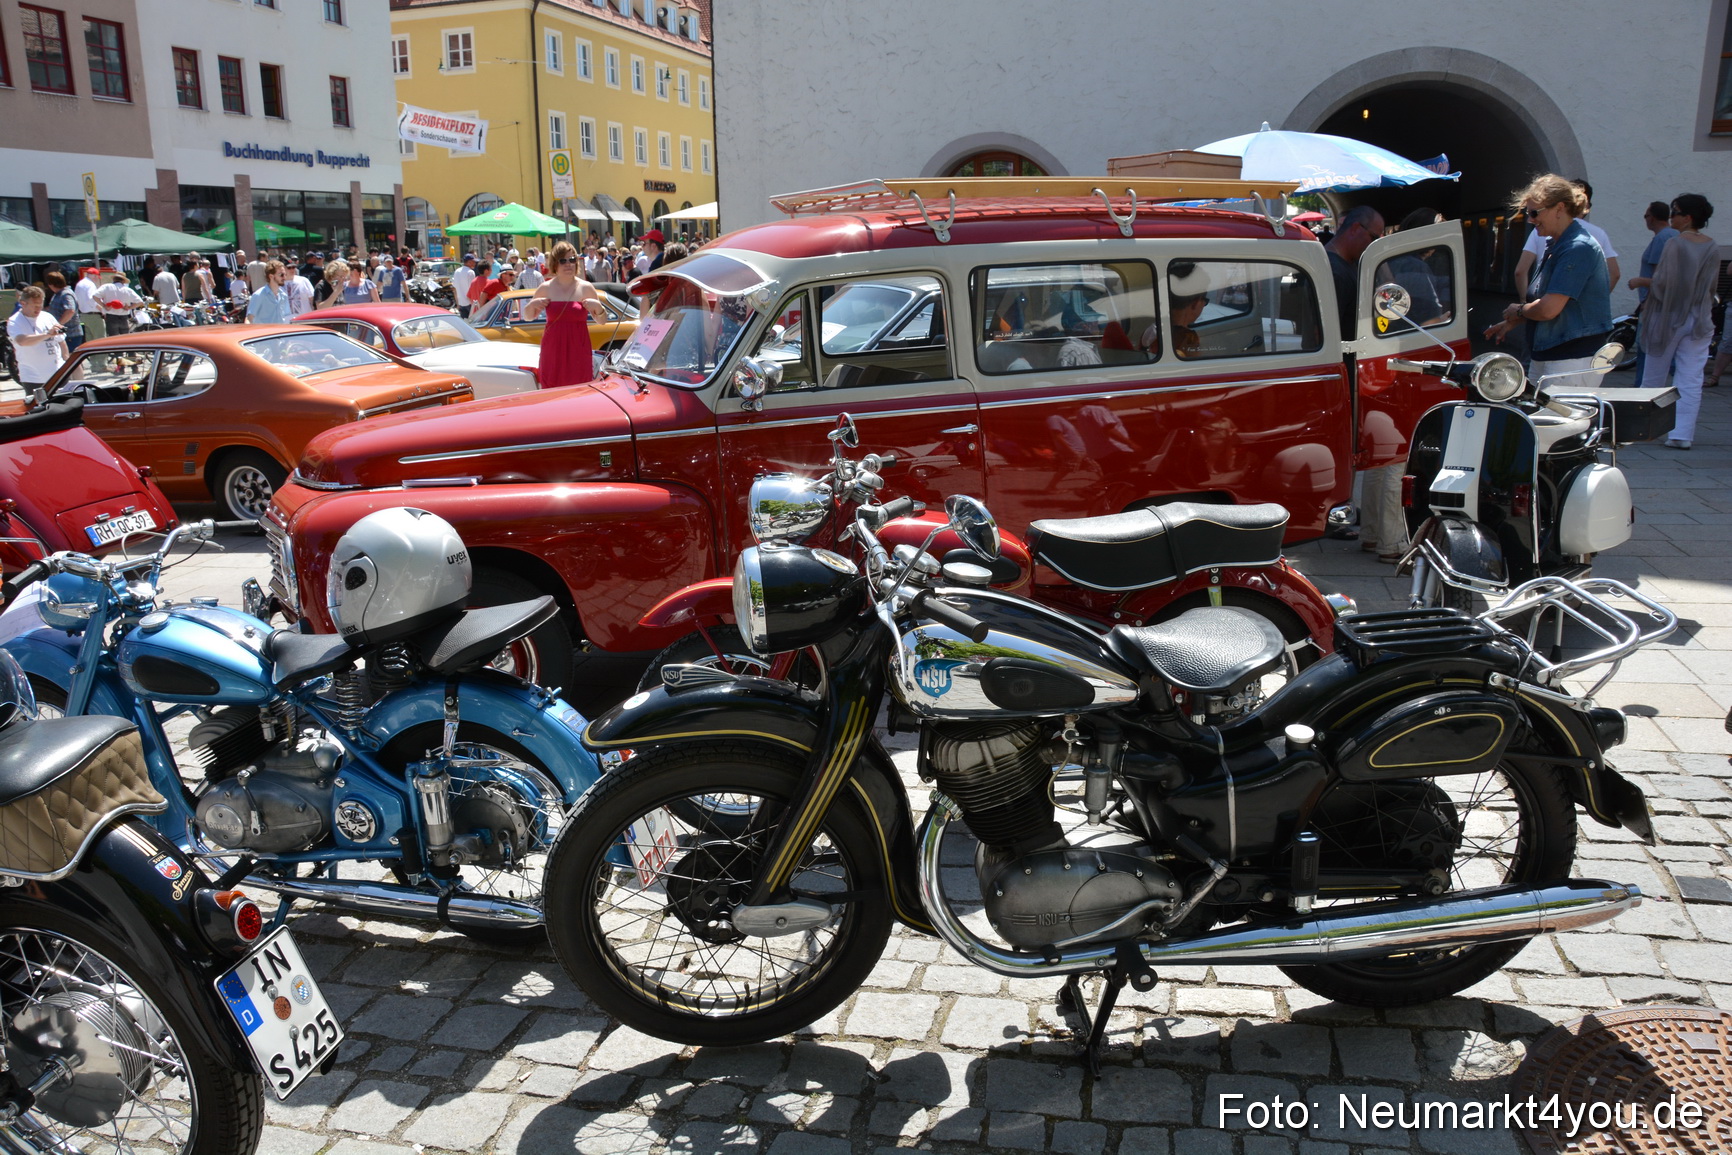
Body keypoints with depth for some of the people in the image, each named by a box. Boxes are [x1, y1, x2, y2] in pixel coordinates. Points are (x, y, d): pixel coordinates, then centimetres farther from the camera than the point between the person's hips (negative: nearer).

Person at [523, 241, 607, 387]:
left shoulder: (586, 288, 4)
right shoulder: (545, 288, 8)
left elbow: (602, 320, 8)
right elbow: (528, 317, 18)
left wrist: (598, 307, -12)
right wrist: (532, 305, -2)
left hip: (579, 352, -1)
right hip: (552, 351, 1)